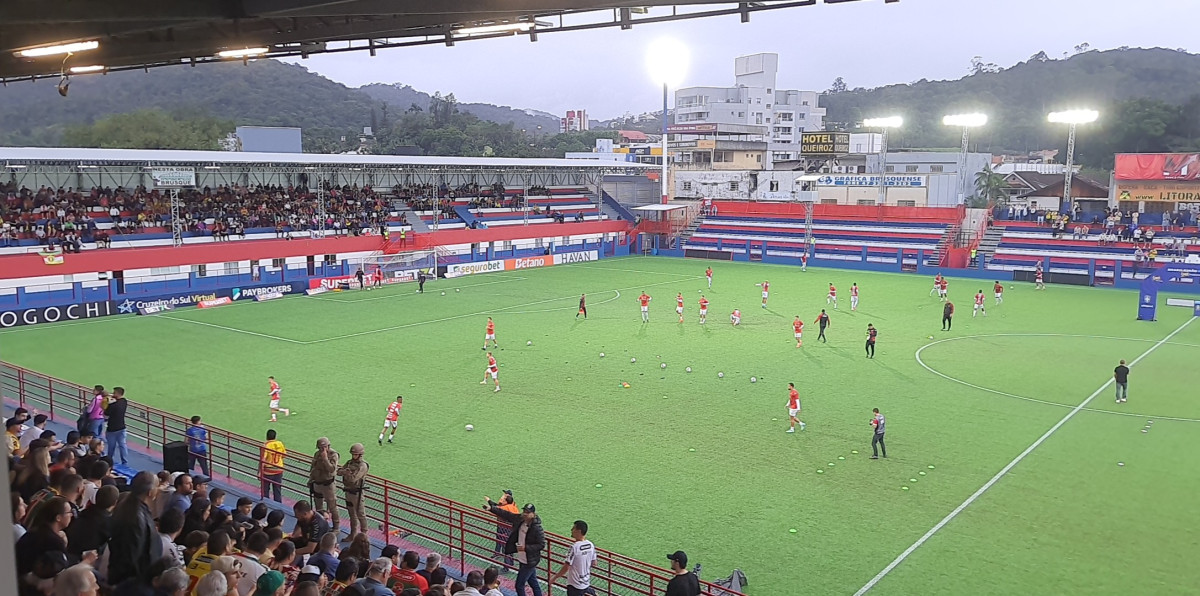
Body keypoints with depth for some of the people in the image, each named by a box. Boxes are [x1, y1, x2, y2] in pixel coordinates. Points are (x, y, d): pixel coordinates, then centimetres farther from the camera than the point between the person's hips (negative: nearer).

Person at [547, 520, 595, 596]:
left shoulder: (574, 547, -23)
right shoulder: (591, 545, -2)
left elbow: (566, 567, -19)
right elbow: (593, 562, 10)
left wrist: (554, 577, -8)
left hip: (575, 585, -6)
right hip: (586, 583, 6)